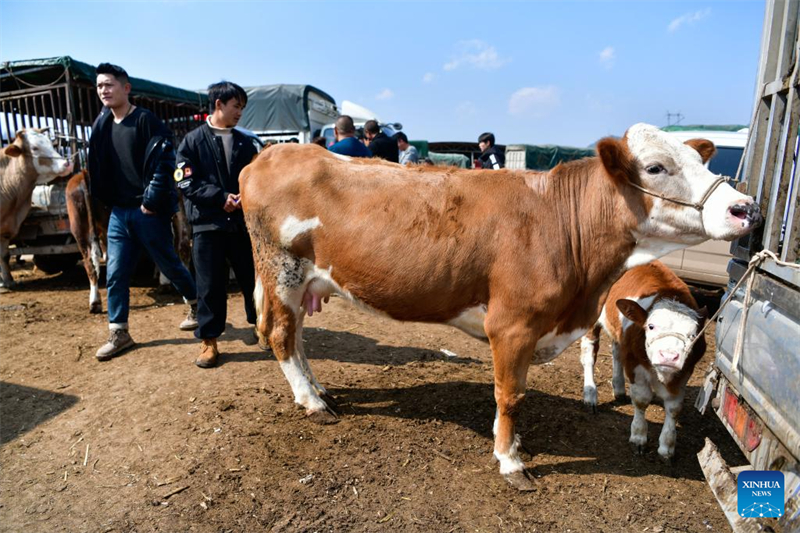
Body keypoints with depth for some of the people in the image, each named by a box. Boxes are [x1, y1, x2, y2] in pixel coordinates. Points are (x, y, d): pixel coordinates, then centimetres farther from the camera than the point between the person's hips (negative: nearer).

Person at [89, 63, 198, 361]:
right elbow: (97, 167, 19)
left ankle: (196, 306, 30)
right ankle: (119, 333, 16)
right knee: (116, 274, 5)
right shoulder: (101, 124, 10)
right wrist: (107, 201, 11)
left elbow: (164, 161, -17)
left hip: (149, 211, -6)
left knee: (168, 265, 7)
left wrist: (152, 200, -18)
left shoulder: (145, 120, -10)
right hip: (119, 213, 6)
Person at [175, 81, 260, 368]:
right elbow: (187, 183, -5)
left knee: (253, 279, 8)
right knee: (210, 285, 4)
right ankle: (209, 341, 16)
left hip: (242, 222, 3)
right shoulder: (193, 141, 2)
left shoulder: (244, 142, 11)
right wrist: (221, 197, -14)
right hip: (208, 223, -2)